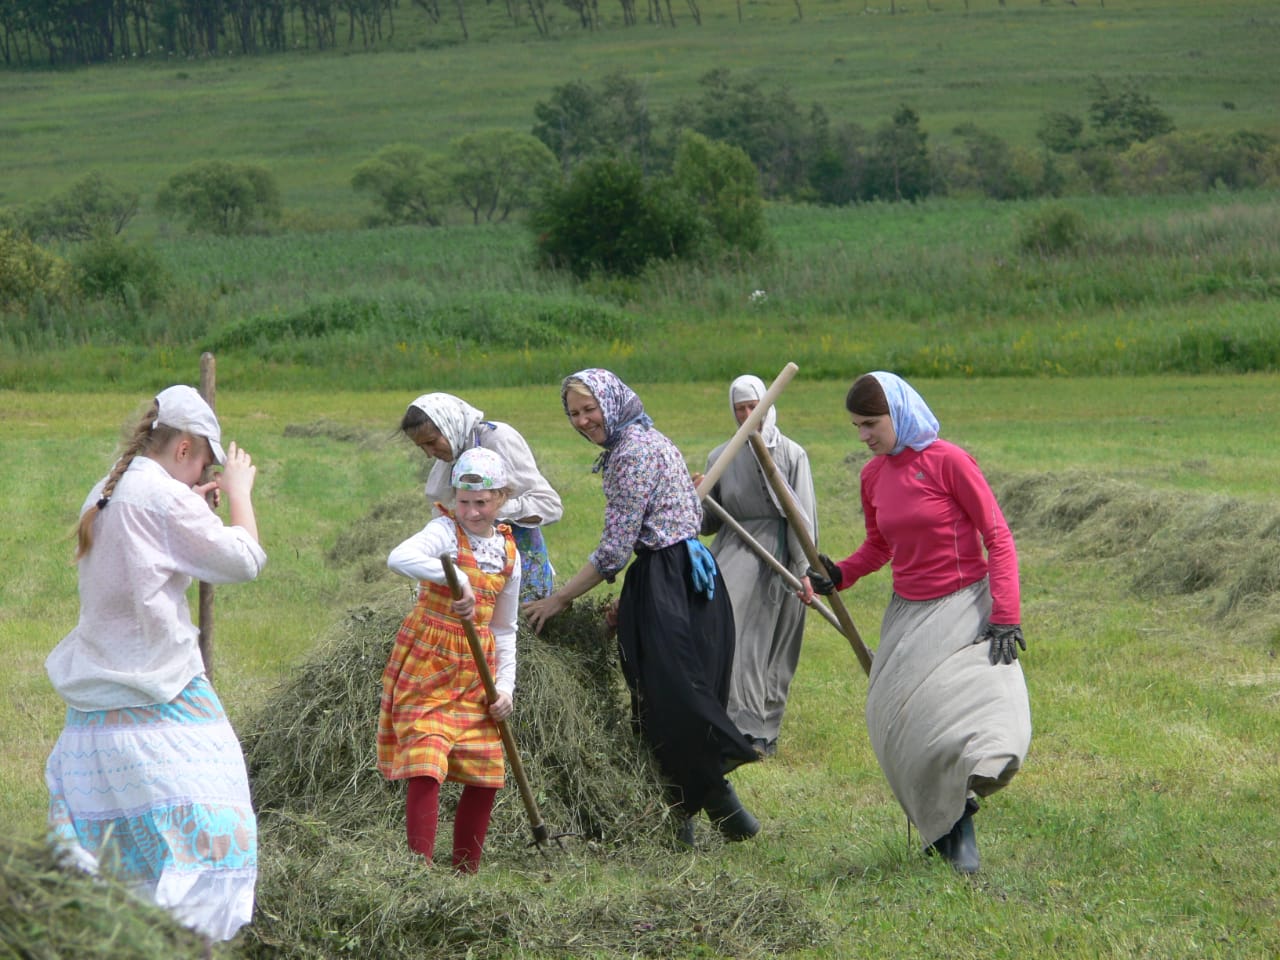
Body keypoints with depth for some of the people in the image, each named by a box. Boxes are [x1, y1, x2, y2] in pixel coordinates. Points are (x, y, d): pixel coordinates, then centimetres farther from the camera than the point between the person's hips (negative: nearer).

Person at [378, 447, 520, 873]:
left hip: (477, 675, 6)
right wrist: (455, 578, -44)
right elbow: (400, 558, -35)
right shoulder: (446, 531, -11)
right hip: (428, 667, -6)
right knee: (426, 768, -16)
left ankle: (466, 871, 21)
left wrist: (505, 686, 6)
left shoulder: (508, 553, 8)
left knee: (485, 777, 8)